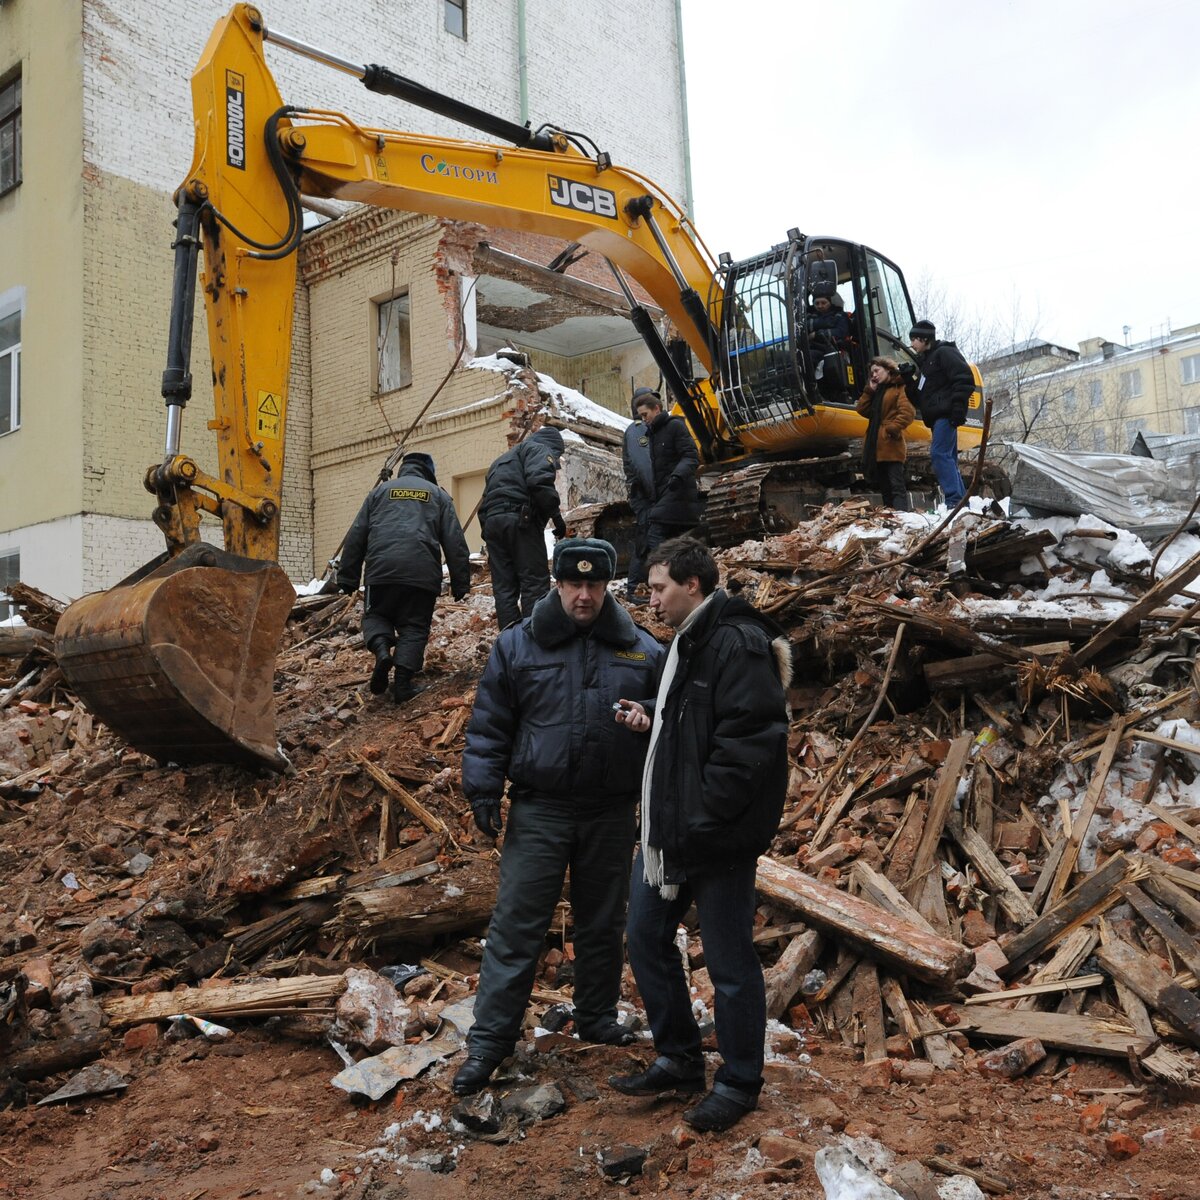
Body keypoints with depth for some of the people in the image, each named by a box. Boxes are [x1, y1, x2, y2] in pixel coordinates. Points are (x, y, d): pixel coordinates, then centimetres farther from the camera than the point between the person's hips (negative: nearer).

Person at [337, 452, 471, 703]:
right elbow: (455, 543, 10)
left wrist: (347, 577, 17)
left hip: (381, 570, 1)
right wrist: (461, 584, 12)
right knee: (414, 627, 9)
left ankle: (381, 648, -10)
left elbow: (356, 536, 15)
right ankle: (402, 683, -2)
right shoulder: (438, 495, 18)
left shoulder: (381, 490, 19)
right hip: (422, 574, 0)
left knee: (375, 615, 20)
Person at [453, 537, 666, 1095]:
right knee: (516, 925, 0)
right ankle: (488, 1039, 10)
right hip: (538, 811, -2)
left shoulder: (642, 652, 2)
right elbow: (489, 726, 1)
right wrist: (483, 791, -4)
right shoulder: (517, 646, -2)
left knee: (603, 923, 16)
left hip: (611, 815, 2)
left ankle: (598, 1018, 34)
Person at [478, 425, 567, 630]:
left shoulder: (502, 460, 34)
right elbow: (539, 480, -14)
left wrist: (489, 533, 25)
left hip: (491, 520, 7)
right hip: (521, 520, -7)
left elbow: (484, 505, 29)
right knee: (535, 583, -7)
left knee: (503, 588, 6)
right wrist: (556, 514, -9)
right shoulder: (540, 449, 9)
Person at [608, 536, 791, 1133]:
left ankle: (738, 1084, 25)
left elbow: (750, 739, -26)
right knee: (646, 938, 18)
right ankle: (679, 1061, 35)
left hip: (716, 837, -10)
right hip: (668, 828, 10)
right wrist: (652, 713, 5)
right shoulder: (687, 641, 13)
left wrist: (701, 822, -24)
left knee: (729, 964, 6)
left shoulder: (738, 644, -19)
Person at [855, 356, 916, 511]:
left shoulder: (899, 388, -3)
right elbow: (862, 410, 13)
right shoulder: (877, 391, 23)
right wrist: (869, 390, 7)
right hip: (876, 447, 8)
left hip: (892, 446, -8)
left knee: (896, 486, -14)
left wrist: (891, 429, -19)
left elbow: (908, 413, -16)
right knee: (884, 488, 10)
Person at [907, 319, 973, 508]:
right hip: (937, 417, 10)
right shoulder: (925, 361, 26)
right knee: (948, 458, 8)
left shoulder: (944, 353, -3)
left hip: (946, 415, -10)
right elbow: (918, 397, 25)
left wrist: (958, 408, -20)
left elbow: (965, 380, -13)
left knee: (940, 454, -19)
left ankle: (954, 500, -24)